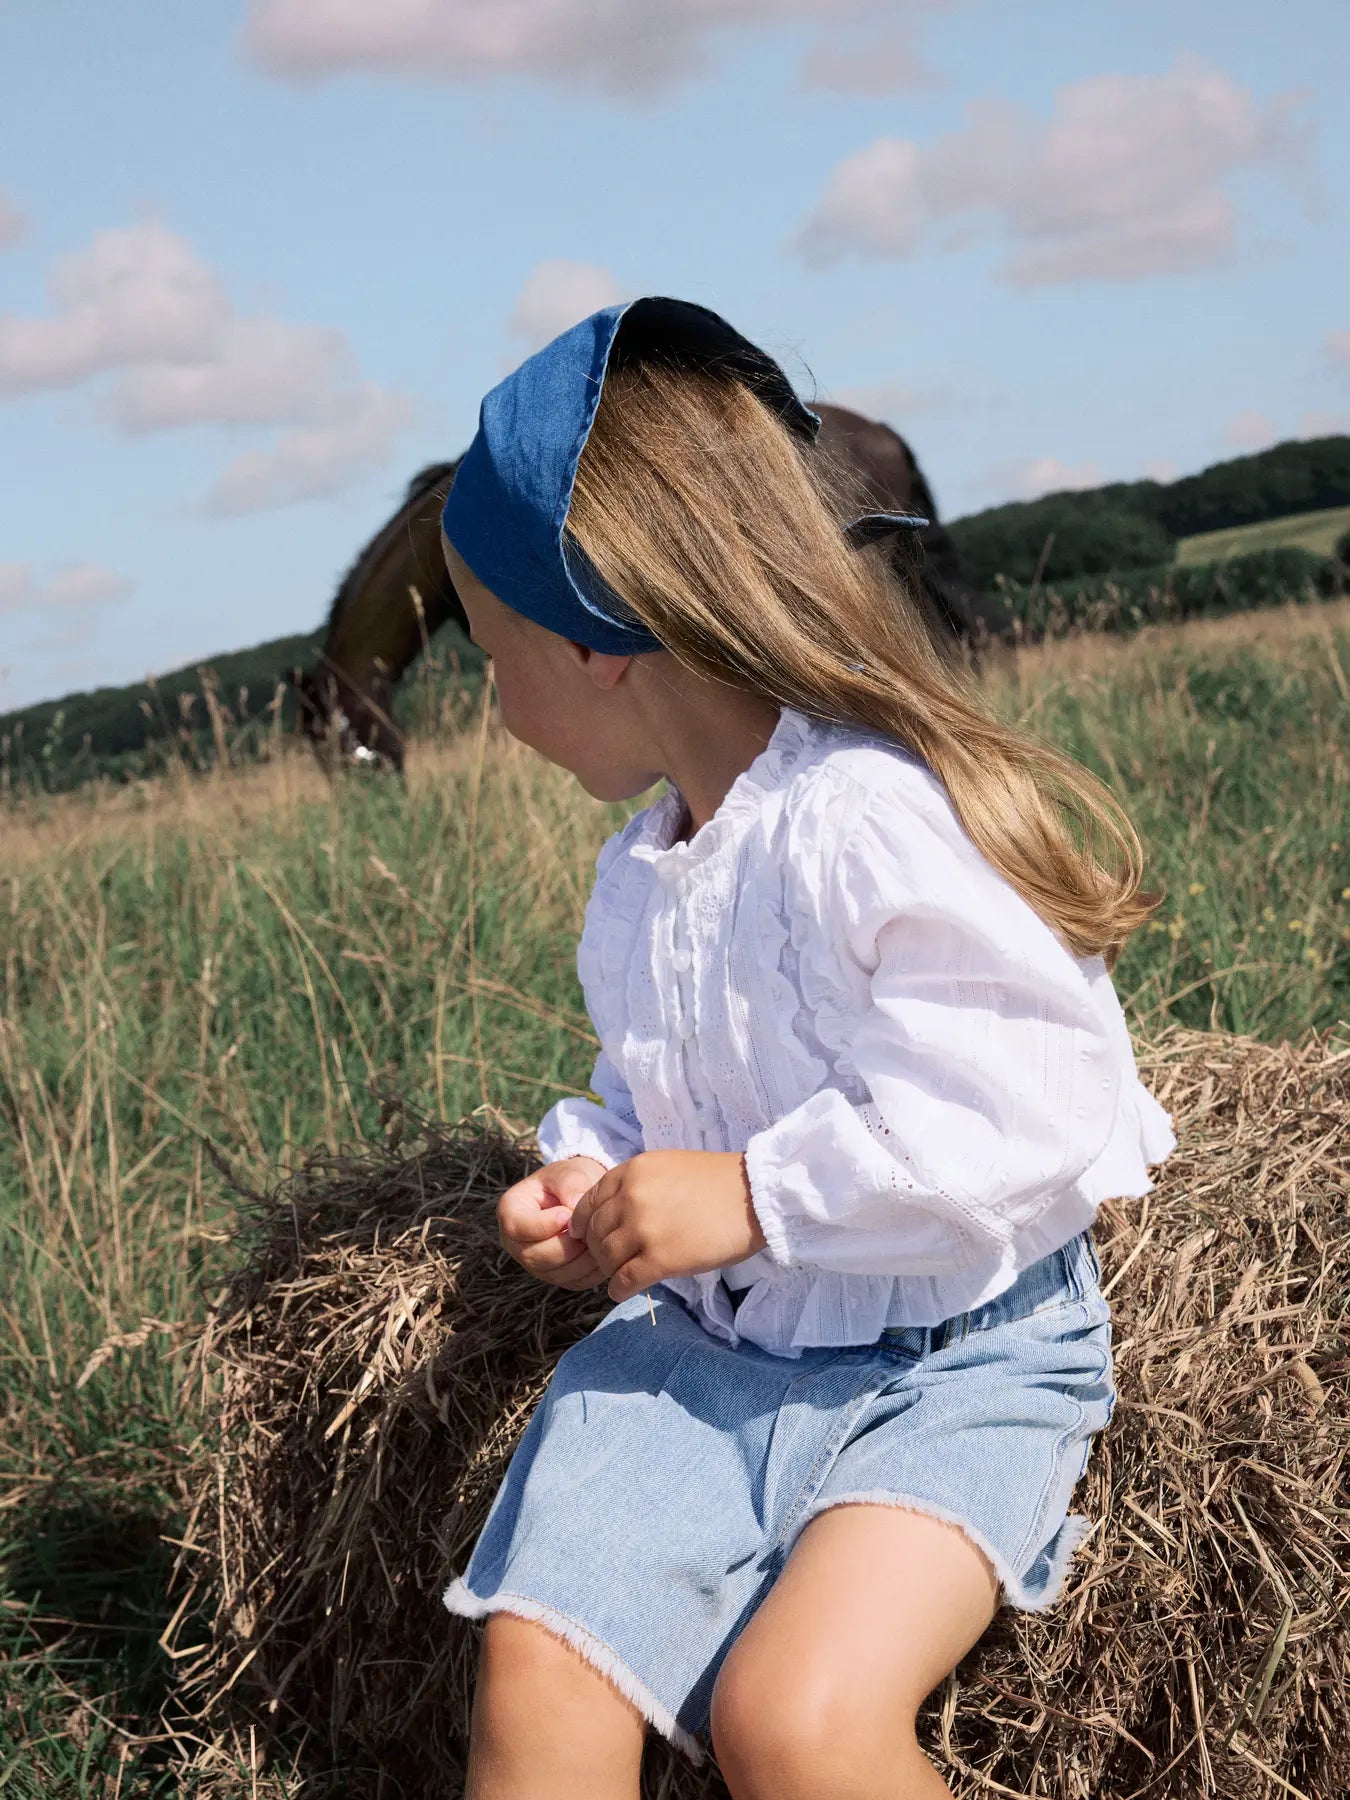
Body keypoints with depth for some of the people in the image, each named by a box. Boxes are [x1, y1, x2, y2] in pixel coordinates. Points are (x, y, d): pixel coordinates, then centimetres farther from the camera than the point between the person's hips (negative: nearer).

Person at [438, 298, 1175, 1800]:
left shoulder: (879, 819, -19)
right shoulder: (639, 869, 11)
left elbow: (1018, 1113, -25)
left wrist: (754, 1195, -23)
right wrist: (586, 1172, 4)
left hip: (953, 1361, -7)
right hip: (699, 1337, 7)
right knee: (536, 1675, -15)